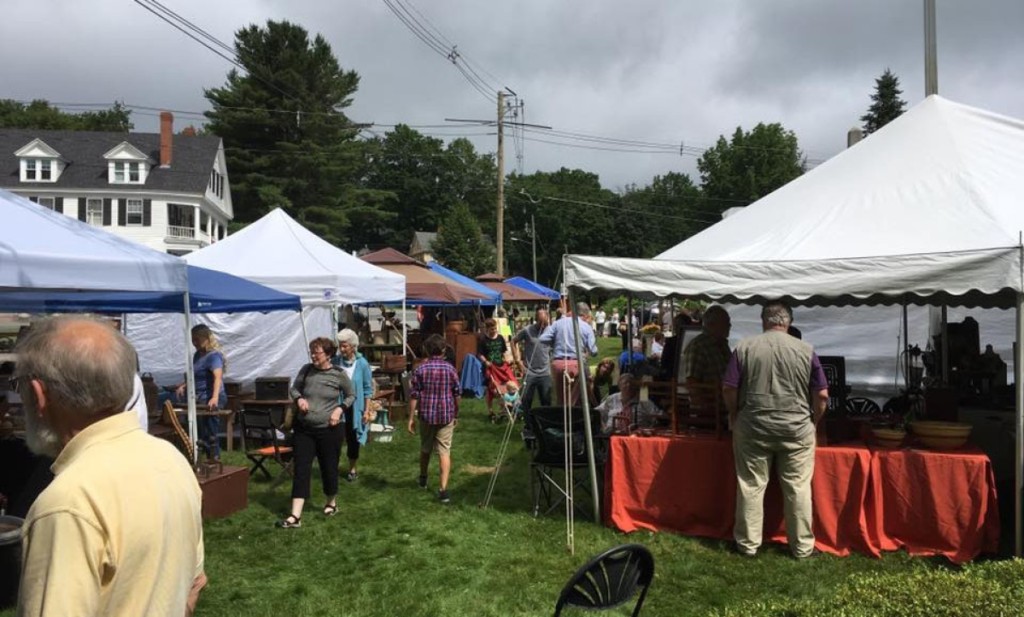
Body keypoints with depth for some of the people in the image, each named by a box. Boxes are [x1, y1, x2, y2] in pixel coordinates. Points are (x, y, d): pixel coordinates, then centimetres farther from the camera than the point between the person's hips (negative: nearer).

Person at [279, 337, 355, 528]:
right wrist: (299, 399, -8)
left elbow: (351, 396, 5)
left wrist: (340, 409, -11)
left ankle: (332, 502, 36)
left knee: (328, 468, 10)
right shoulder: (306, 370, -2)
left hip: (329, 430, -2)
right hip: (303, 429, 2)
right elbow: (294, 388, 13)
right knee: (300, 470, -2)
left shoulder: (339, 374, -8)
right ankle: (295, 516, -1)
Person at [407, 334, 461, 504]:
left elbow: (414, 395, -6)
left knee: (425, 448, 21)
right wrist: (456, 414, 14)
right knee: (444, 451, 0)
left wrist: (411, 418, 1)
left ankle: (423, 479, 41)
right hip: (446, 416, -1)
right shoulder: (450, 369, -4)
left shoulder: (420, 369, -6)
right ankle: (443, 489, -8)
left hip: (426, 415, 1)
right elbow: (457, 394, 2)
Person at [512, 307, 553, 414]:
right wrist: (518, 361, -1)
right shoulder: (527, 330, -7)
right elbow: (514, 342, 4)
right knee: (526, 400, 3)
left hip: (545, 373, 2)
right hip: (529, 373, -2)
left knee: (546, 401, 7)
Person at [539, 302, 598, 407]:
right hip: (577, 364, -2)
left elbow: (543, 339, 1)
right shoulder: (587, 327, 3)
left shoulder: (559, 322, 7)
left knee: (560, 400, 14)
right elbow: (593, 351, -2)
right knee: (574, 401, 9)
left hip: (557, 363, 2)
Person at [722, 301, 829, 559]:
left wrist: (735, 416, 12)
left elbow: (728, 389, -3)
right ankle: (802, 546, 20)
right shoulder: (806, 350, -1)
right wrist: (813, 421, 15)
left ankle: (748, 543, 17)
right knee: (798, 488, 10)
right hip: (797, 429, 0)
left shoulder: (745, 347, -2)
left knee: (751, 486, 8)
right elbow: (822, 395, 0)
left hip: (752, 428, 0)